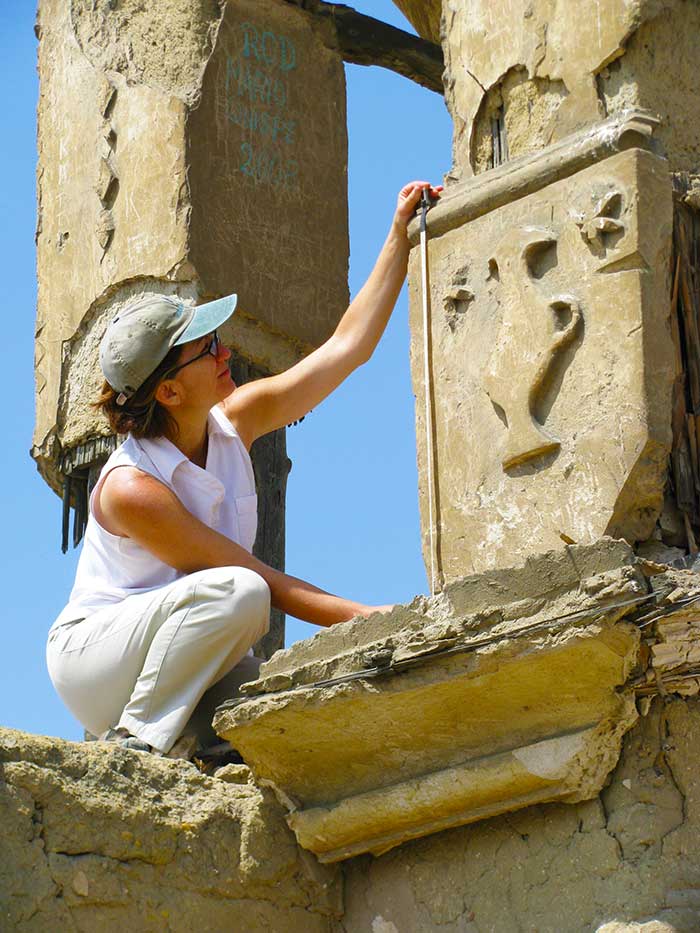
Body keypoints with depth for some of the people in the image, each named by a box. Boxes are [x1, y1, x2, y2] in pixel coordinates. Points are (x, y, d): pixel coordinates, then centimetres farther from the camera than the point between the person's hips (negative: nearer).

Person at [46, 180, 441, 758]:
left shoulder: (233, 422, -3)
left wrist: (400, 236, -1)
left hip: (184, 662, 6)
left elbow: (347, 347, 2)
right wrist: (368, 618, -27)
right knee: (234, 594, -35)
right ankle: (137, 742, -24)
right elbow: (255, 578, -24)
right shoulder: (131, 488, -24)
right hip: (95, 653, -6)